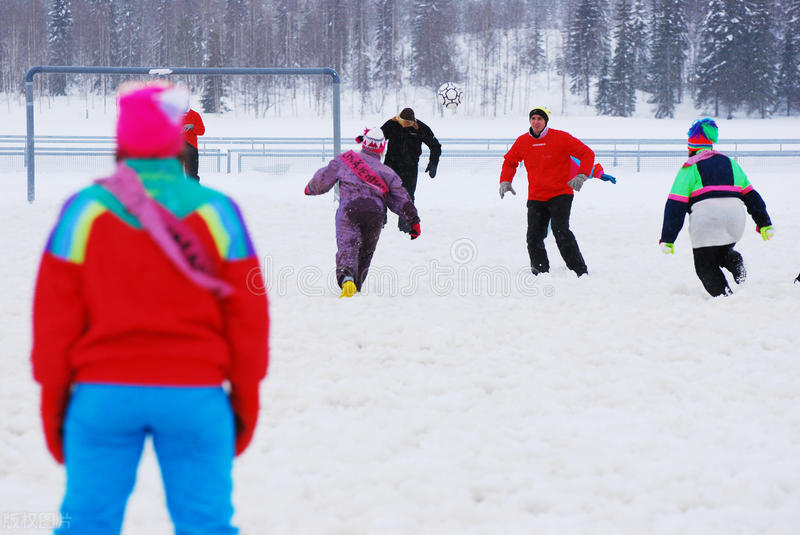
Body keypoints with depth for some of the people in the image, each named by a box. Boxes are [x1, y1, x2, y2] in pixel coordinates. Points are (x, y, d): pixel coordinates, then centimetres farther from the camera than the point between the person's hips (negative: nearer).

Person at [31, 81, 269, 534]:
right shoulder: (217, 211, -1)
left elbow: (55, 316, 0)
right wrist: (245, 397, 13)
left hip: (104, 394, 0)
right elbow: (247, 316, 2)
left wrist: (53, 397, 10)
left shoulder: (84, 211, -1)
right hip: (195, 394, 0)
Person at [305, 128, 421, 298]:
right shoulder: (387, 172, 17)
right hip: (376, 212, 2)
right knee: (366, 251, 19)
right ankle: (356, 285, 22)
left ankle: (346, 279, -37)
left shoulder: (346, 159, 14)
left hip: (349, 209, -2)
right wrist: (413, 221, 18)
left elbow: (323, 178, 22)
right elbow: (401, 199, 14)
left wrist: (311, 188, 41)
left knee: (347, 247, -11)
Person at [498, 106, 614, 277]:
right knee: (534, 237, -4)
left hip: (560, 194, -4)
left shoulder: (560, 138, -8)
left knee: (561, 232, -19)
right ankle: (541, 273, 10)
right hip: (536, 197, 4)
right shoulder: (522, 142, 4)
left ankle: (580, 272, -14)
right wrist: (505, 181, 5)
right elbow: (509, 161, 22)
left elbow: (587, 153, -5)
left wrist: (582, 175, -20)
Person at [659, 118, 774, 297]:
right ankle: (735, 262, -4)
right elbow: (751, 196, 20)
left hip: (706, 221, -5)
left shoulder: (689, 168, 4)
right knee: (721, 253, 28)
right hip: (735, 222, 5)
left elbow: (675, 205, -1)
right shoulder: (730, 163, 20)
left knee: (706, 267, 8)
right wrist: (764, 224, 24)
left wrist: (667, 239, -1)